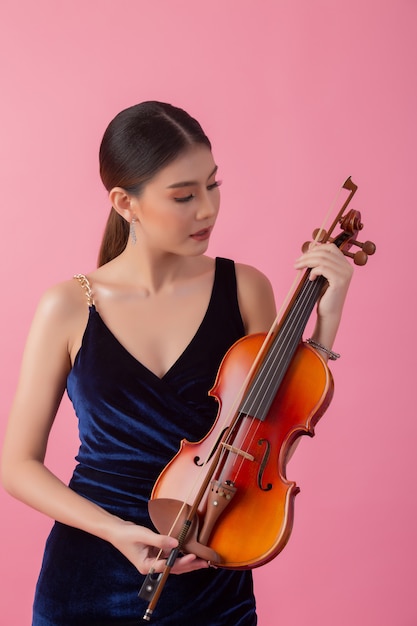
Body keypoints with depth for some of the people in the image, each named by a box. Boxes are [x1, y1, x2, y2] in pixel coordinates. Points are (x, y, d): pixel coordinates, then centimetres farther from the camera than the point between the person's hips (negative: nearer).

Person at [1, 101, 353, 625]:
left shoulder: (243, 289, -4)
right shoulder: (69, 307, -7)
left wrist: (325, 320, -11)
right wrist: (113, 529, -17)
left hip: (213, 584, 1)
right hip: (90, 580, -1)